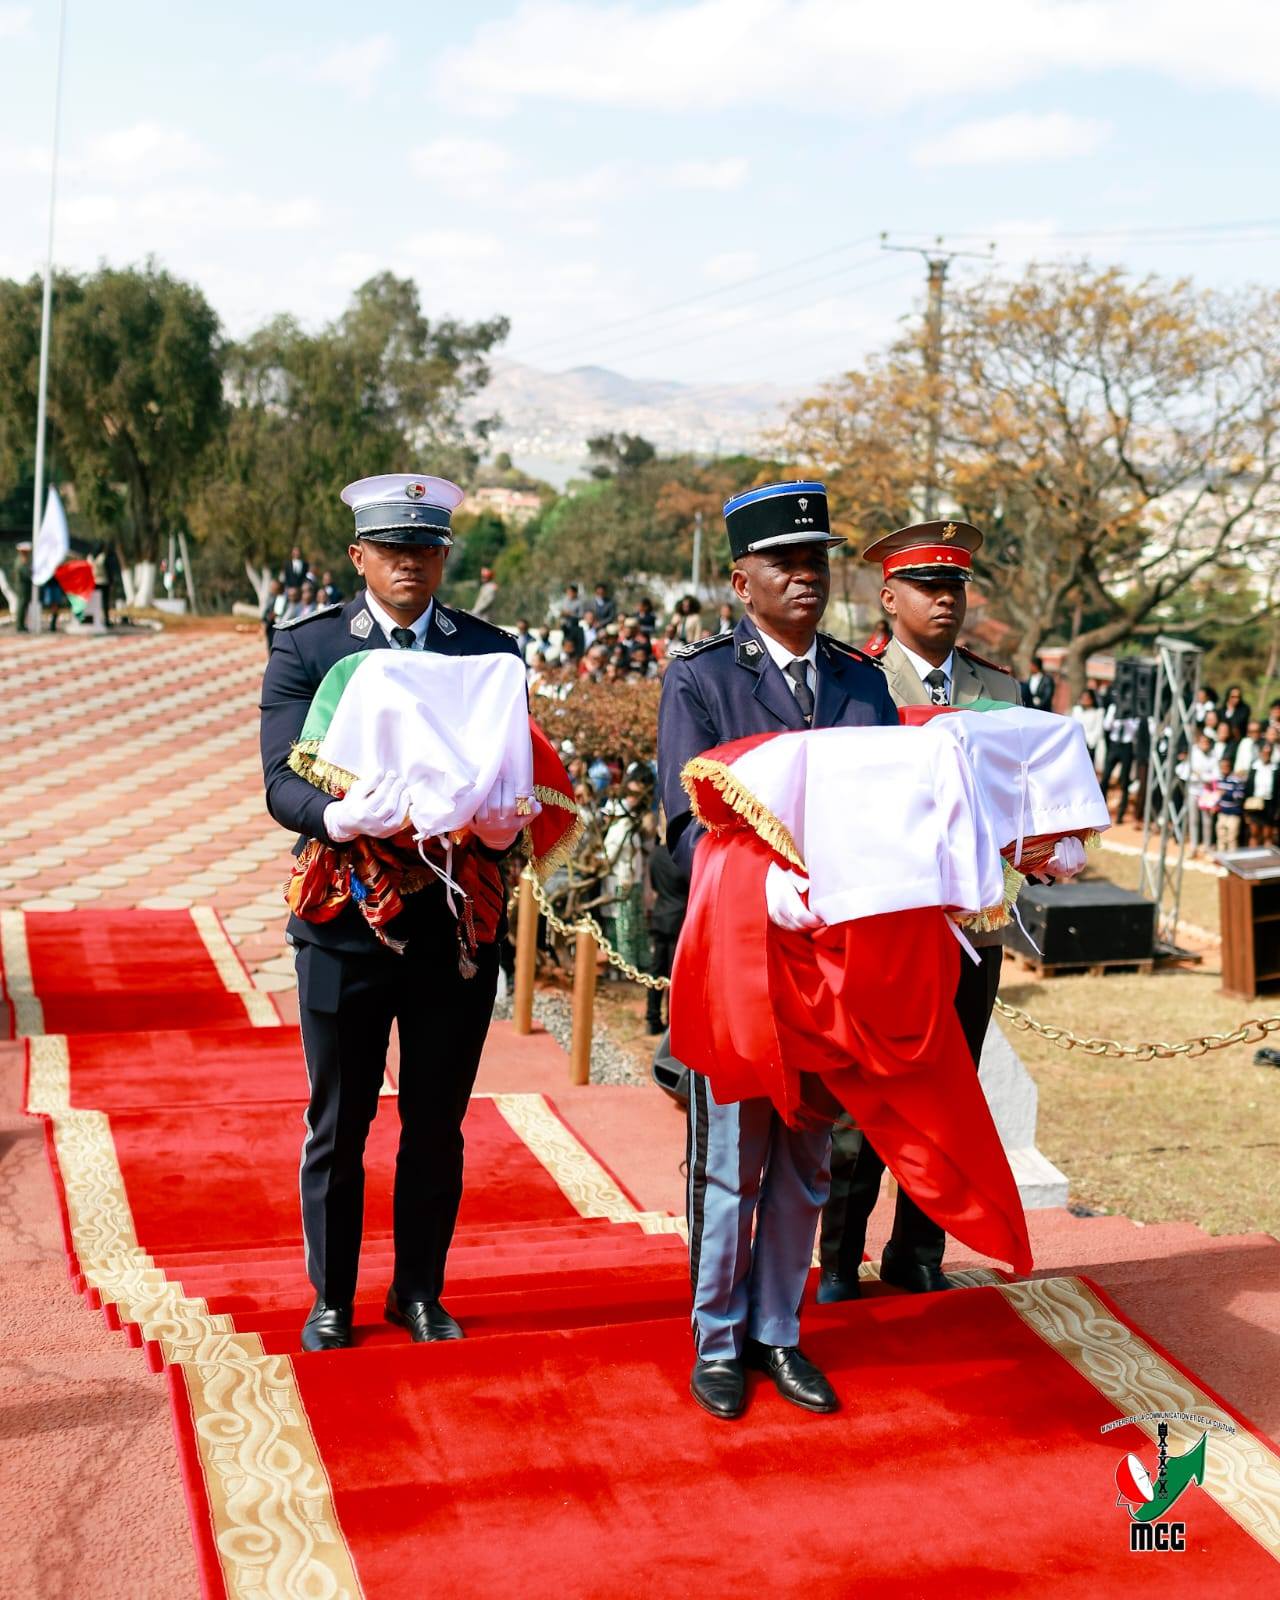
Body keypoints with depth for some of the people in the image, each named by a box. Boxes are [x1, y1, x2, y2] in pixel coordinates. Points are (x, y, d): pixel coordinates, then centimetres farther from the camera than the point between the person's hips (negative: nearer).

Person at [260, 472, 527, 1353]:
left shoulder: (491, 650, 6)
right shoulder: (306, 647, 0)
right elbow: (282, 781, -8)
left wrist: (506, 820, -22)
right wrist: (338, 817, -30)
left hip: (457, 923, 2)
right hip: (345, 921, -1)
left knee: (438, 1125, 13)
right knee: (337, 1127, 10)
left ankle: (421, 1291, 31)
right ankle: (331, 1301, 27)